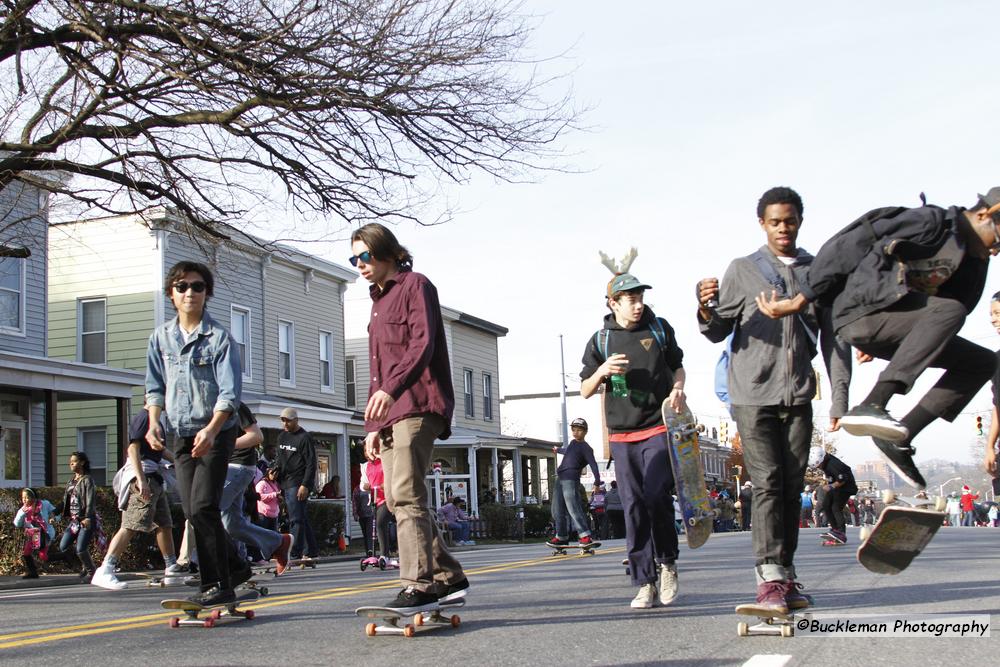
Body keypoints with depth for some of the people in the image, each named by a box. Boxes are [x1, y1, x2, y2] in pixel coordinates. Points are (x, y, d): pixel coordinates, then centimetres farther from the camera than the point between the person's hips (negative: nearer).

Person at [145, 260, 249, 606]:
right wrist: (153, 422, -1)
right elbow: (155, 386, 15)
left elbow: (230, 392, -14)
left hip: (217, 432, -6)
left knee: (203, 507, -15)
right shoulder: (161, 337, 8)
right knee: (192, 511, 7)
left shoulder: (219, 337, -9)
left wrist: (211, 431, -26)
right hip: (182, 435, 6)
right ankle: (235, 566, 23)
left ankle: (217, 584, -8)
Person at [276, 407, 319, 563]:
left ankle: (295, 555, -13)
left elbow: (311, 464, -12)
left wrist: (305, 485, -19)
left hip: (298, 484, -8)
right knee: (302, 519, 11)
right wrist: (277, 483, 14)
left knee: (297, 519, -11)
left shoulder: (304, 438, -7)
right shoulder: (282, 437, 16)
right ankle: (311, 552, 16)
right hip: (286, 484, 8)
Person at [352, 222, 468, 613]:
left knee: (406, 494, -18)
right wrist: (373, 425, 19)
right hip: (390, 412, 9)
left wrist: (391, 388, -31)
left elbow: (423, 343, -17)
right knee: (397, 498, 6)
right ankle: (448, 577, 13)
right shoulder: (379, 301, 26)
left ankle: (420, 585, -20)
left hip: (417, 405, -9)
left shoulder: (415, 286, 0)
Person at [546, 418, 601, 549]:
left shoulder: (586, 448, -3)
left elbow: (593, 465, -13)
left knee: (573, 508, -19)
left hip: (571, 479, -9)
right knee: (557, 511, 9)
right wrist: (558, 450, 66)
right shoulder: (572, 443, 22)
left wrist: (597, 481, -24)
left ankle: (585, 536, -20)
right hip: (560, 479, 9)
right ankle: (562, 537, 18)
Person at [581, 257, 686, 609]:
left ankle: (667, 562, 8)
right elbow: (585, 391, 8)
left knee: (656, 495, -16)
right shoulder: (600, 341, 4)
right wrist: (601, 372, -12)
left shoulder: (659, 328, 6)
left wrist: (677, 390, -1)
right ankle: (645, 583, 6)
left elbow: (677, 365, 20)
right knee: (634, 508, 0)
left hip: (659, 429, -1)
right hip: (622, 436, 1)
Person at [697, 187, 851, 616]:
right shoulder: (743, 270, 5)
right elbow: (720, 332, 5)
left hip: (798, 396, 3)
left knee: (793, 488, 6)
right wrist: (707, 311, -18)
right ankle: (770, 579, -15)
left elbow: (832, 338, 10)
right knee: (767, 484, -11)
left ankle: (786, 575, 14)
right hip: (753, 395, -3)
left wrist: (840, 397, 3)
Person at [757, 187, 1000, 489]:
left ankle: (900, 437, -3)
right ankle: (871, 406, -38)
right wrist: (801, 299, -12)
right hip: (862, 314, -9)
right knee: (951, 310, -30)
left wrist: (877, 345, 22)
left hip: (894, 326, 9)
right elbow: (848, 247, -14)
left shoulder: (972, 261, 14)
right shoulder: (929, 222, -13)